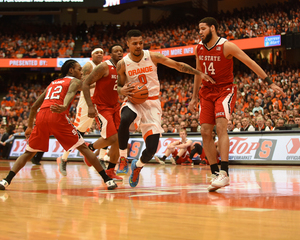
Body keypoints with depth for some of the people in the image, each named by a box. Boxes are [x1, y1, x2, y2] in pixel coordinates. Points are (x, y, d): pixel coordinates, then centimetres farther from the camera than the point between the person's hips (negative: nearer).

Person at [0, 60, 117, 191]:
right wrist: (65, 106, -29)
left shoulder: (52, 83, 34)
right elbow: (70, 93, -9)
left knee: (29, 152, 17)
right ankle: (108, 180, 3)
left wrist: (29, 127, 43)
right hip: (57, 116, -4)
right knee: (83, 147, 5)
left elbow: (34, 107, 34)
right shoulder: (75, 81, 17)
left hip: (41, 116, 5)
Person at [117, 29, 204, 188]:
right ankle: (122, 157, -15)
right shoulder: (122, 64, -2)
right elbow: (119, 86, 10)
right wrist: (122, 90, -15)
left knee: (152, 148, -9)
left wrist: (200, 73, -11)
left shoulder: (152, 57, -4)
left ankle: (138, 166, 26)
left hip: (152, 103, 1)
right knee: (124, 120, -39)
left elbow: (177, 65, -3)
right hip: (133, 101, -1)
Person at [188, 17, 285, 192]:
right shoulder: (199, 48, 5)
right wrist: (194, 97, 19)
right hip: (207, 93, 6)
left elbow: (250, 63, -11)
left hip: (225, 90, -6)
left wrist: (270, 82, -13)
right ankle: (215, 174, 4)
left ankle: (224, 173, -29)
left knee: (221, 126, -24)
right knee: (205, 131, -3)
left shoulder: (226, 46, -13)